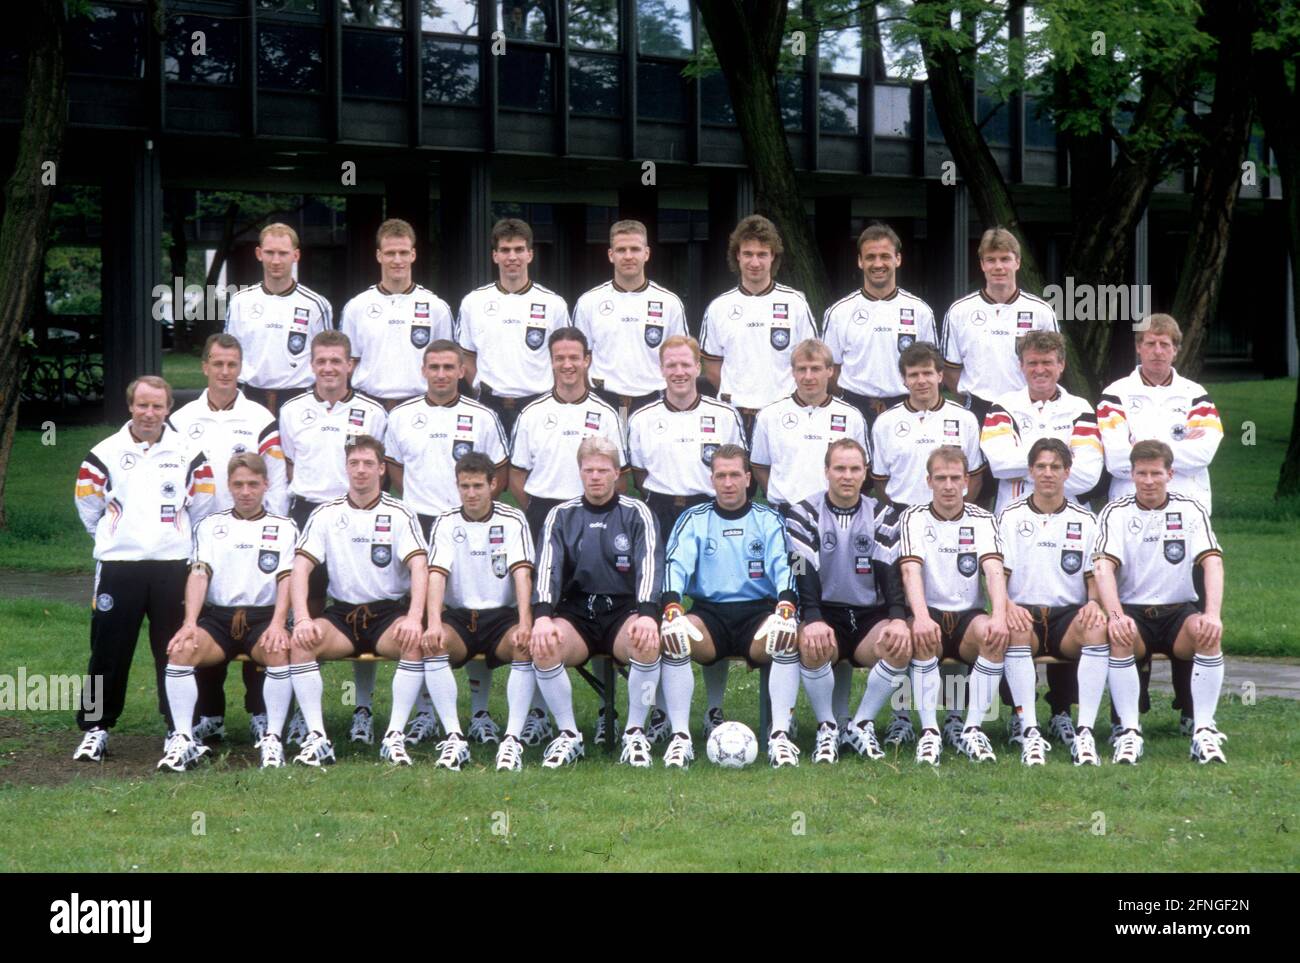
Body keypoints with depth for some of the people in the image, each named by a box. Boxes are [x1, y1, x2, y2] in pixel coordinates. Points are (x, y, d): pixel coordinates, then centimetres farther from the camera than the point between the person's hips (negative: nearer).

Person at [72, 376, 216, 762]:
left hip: (172, 566, 1)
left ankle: (179, 727, 12)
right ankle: (95, 728, 9)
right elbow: (88, 504, 10)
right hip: (118, 566, -1)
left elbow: (202, 504, 13)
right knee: (109, 650, 1)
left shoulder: (188, 453, 4)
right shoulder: (104, 454, 2)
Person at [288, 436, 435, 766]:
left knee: (415, 641, -34)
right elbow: (301, 568, -3)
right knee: (299, 642, -28)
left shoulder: (399, 514, 0)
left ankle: (395, 736, -29)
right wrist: (302, 619, -20)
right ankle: (317, 737, -27)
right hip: (341, 614, 2)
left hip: (389, 611, -2)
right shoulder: (326, 514, 5)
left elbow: (419, 567, -12)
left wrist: (414, 618, -30)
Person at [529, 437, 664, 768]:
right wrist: (542, 617, -23)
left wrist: (647, 615, -27)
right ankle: (568, 735, -17)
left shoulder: (636, 513, 5)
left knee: (648, 642, -35)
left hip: (624, 611, -1)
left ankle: (635, 733, -18)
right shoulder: (561, 515, 9)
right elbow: (547, 568, -4)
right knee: (542, 646, -31)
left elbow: (649, 565, -8)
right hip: (575, 613, 1)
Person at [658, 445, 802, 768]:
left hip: (759, 612, 0)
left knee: (788, 638, -34)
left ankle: (780, 735, -32)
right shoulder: (694, 519, 10)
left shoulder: (768, 520, 10)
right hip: (708, 613, 0)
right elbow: (677, 564, -5)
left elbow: (783, 566, -5)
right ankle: (680, 737, -29)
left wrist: (785, 609, -27)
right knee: (674, 637, -32)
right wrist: (671, 609, -27)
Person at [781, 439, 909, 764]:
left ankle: (861, 725, -12)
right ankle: (827, 728, -18)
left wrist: (898, 619, -24)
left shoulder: (882, 515, 8)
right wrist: (813, 620, -31)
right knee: (813, 646, -37)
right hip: (824, 614, -2)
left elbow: (890, 572, -5)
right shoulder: (804, 514, 1)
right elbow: (804, 574, -12)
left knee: (901, 645, -30)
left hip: (870, 616, 2)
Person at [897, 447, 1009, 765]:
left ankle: (972, 729, -25)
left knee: (994, 634, -32)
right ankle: (929, 731, -31)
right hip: (930, 613, -1)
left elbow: (994, 570, -11)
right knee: (922, 636, -36)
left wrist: (1000, 616, -32)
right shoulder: (914, 518, 1)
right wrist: (921, 617, -35)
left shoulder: (981, 520, 5)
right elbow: (911, 571, -15)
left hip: (969, 615, 1)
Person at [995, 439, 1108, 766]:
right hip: (1023, 613, -1)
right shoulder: (1010, 517, 10)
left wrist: (1093, 602, -12)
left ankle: (1084, 730, -35)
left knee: (1098, 629, -34)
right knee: (1015, 630, -38)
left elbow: (1094, 576, 13)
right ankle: (1029, 731, -39)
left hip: (1069, 616, 1)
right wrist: (1007, 605, -19)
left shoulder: (1084, 520, 14)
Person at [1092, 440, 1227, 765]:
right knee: (1119, 636, -34)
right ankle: (1129, 731, -31)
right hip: (1133, 611, -1)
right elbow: (1104, 567, -13)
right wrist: (1115, 615, -31)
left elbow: (1212, 563, -9)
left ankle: (1204, 732, -27)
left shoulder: (1191, 510, 3)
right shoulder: (1115, 513, 1)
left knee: (1208, 634, -31)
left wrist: (1213, 614, -26)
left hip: (1179, 610, 1)